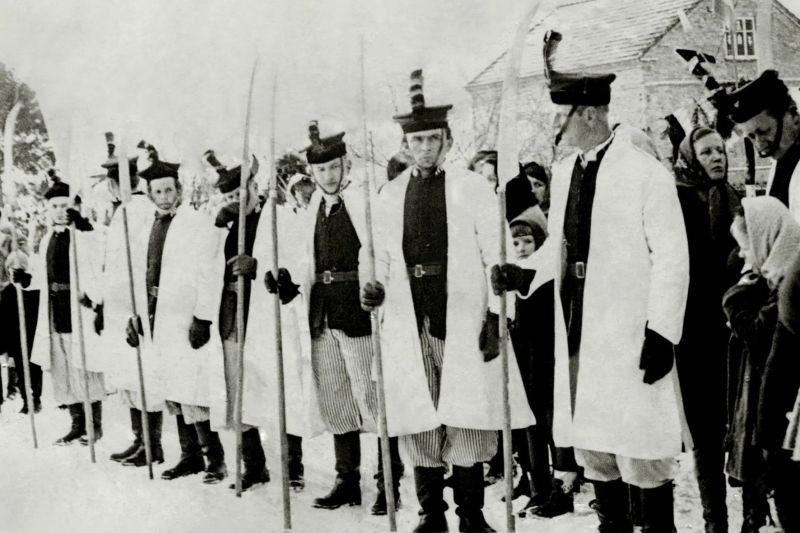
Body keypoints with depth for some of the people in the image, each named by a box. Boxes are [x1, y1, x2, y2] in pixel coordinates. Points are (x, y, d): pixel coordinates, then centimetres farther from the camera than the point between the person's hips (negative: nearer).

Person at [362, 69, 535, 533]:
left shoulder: (473, 188, 3)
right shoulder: (389, 195, 12)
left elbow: (495, 256, -1)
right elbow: (383, 259, 16)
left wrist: (495, 318, -7)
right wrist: (377, 288, -5)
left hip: (464, 324, -2)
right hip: (410, 327, 3)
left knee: (467, 420, 0)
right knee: (420, 424, 5)